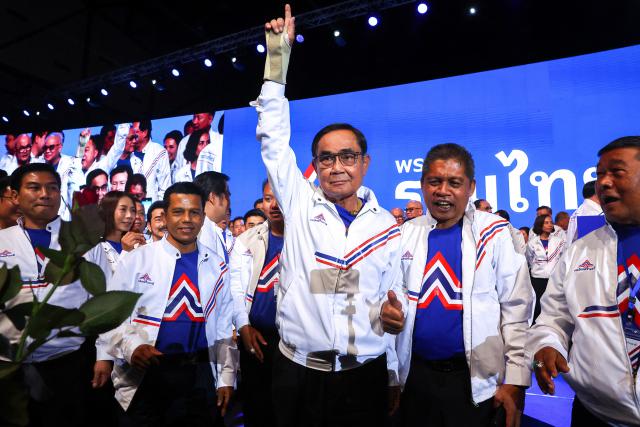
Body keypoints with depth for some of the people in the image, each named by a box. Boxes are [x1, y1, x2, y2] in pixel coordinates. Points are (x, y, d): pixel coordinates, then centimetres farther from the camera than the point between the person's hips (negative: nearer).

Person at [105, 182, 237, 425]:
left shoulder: (217, 267, 4)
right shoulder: (136, 260, -5)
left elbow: (224, 327, 8)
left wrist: (227, 378, 8)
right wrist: (132, 347, -20)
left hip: (200, 377, 2)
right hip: (145, 377, -2)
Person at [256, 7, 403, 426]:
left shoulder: (388, 227, 1)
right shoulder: (301, 204, -1)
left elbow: (394, 305, 5)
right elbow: (274, 139, -6)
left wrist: (394, 379, 1)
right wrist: (278, 57, -9)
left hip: (364, 377, 1)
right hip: (297, 373, 0)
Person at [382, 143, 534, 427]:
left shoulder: (495, 234, -8)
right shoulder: (406, 233, 1)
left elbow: (517, 311, -7)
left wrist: (516, 380, -9)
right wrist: (390, 310, -9)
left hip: (477, 380, -3)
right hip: (416, 374, 3)